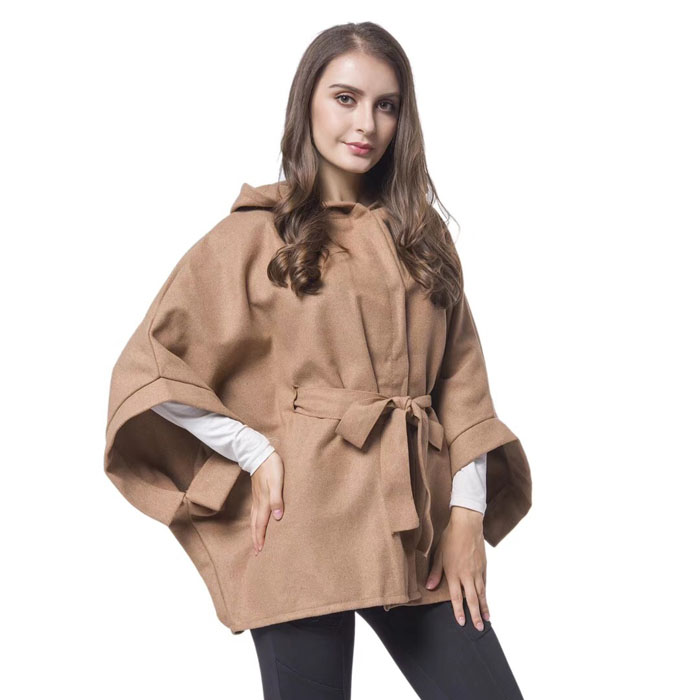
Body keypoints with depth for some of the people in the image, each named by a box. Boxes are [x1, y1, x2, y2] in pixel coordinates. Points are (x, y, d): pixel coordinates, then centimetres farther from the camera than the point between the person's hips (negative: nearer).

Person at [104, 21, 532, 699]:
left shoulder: (422, 235, 13)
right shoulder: (255, 235, 1)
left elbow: (461, 377, 10)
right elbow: (147, 368, 0)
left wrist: (467, 513, -1)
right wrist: (258, 453, -8)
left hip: (417, 525, 4)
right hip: (308, 516, -4)